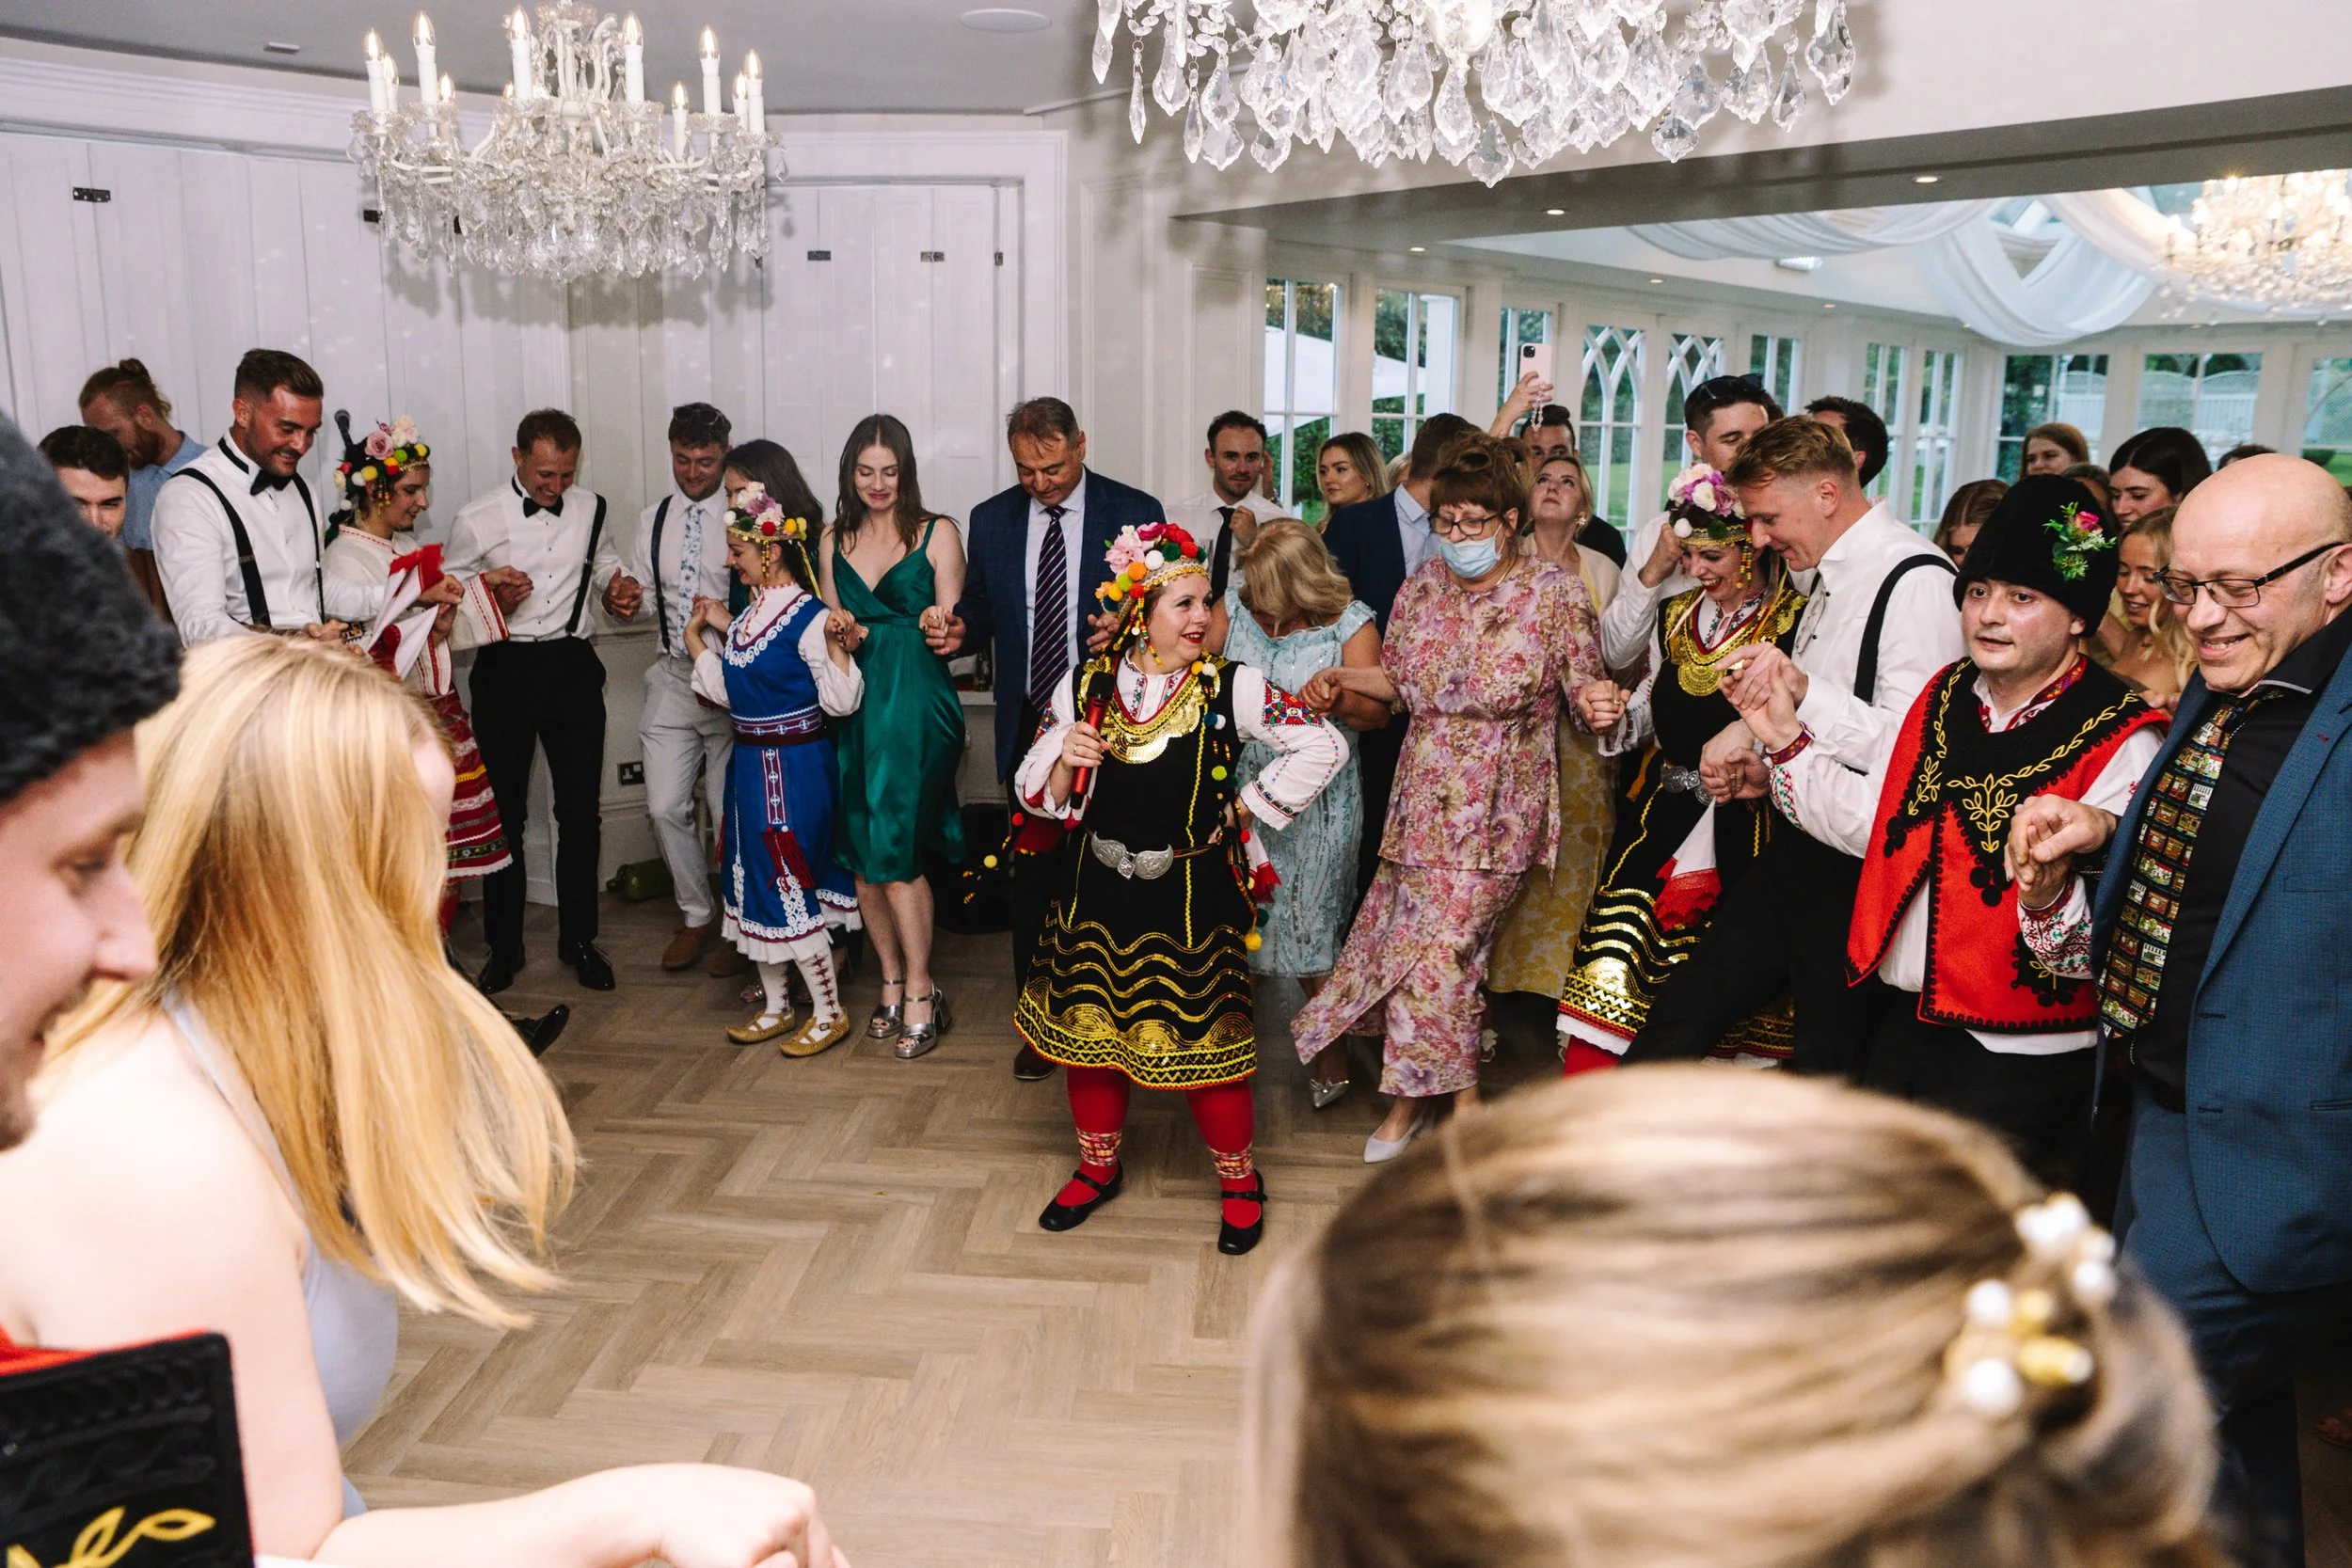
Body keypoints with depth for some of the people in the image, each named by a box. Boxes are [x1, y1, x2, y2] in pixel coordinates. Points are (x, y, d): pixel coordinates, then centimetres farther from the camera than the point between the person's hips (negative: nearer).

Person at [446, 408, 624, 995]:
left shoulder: (589, 508, 6)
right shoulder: (477, 519, -3)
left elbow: (605, 562, 21)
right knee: (505, 814, 6)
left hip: (573, 667, 2)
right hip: (505, 670, -2)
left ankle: (578, 940, 19)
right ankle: (504, 948, 19)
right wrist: (493, 599, -17)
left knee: (581, 810, 4)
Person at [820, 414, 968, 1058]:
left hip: (916, 706, -5)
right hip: (854, 707, 5)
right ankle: (892, 981, 21)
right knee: (860, 852, 6)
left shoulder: (938, 534, 0)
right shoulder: (836, 541, 13)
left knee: (894, 850, -8)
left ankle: (920, 994, 5)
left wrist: (941, 624, -23)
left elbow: (953, 629, -2)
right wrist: (841, 636, -6)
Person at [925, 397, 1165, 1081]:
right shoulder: (991, 520, 6)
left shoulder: (1135, 514, -5)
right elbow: (981, 609, 12)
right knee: (1032, 877, 10)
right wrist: (959, 632, -10)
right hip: (1028, 725, 3)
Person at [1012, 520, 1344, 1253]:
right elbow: (1036, 793, 3)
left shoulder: (1230, 687, -11)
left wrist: (1245, 807, -6)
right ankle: (1098, 1166, 38)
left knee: (1205, 1040, 3)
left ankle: (1238, 1179, 29)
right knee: (1089, 1029, 14)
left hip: (1192, 900, -3)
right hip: (1100, 896, 3)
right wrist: (1065, 760, -18)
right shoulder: (1084, 687, -3)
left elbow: (1324, 748, -8)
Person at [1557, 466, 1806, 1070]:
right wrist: (1610, 716, 3)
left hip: (1746, 833, -5)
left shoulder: (1795, 624, -5)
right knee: (1611, 975, -1)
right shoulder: (1675, 618, 13)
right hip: (1662, 822, 5)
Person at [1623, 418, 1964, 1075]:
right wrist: (1762, 765, 8)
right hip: (1801, 847, 9)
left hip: (1860, 867, -9)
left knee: (1826, 1064, 4)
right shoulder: (1830, 578, 14)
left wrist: (1804, 690, -31)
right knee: (1679, 1016, 11)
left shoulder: (1917, 582, -15)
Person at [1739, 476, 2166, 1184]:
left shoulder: (2122, 740, -14)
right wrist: (1787, 740, 5)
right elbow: (1875, 823, 12)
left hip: (2018, 1065, -7)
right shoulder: (1945, 696, 6)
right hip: (1906, 1027, 7)